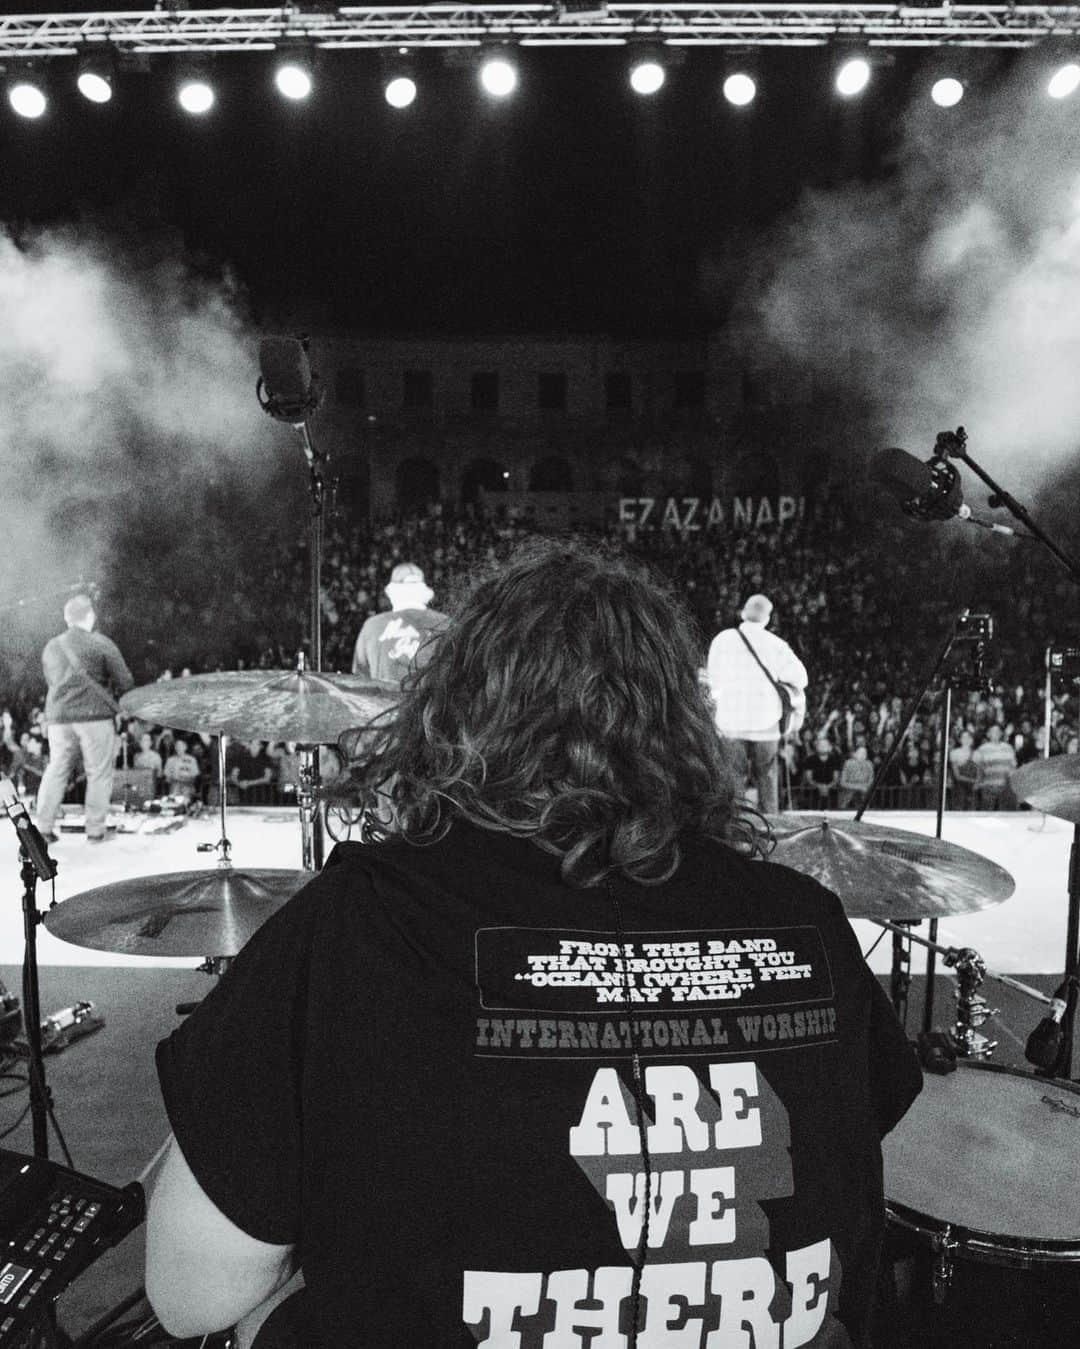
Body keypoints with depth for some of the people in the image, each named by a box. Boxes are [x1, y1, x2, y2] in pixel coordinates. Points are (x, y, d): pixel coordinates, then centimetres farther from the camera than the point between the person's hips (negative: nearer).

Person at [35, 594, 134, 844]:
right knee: (98, 774, 3)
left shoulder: (51, 646, 10)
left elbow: (51, 682, 19)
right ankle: (95, 830, 6)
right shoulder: (101, 643, -6)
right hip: (95, 715, -5)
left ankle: (44, 828, 13)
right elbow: (125, 683, -6)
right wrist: (112, 693, 14)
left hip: (59, 717, 5)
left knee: (56, 772, 13)